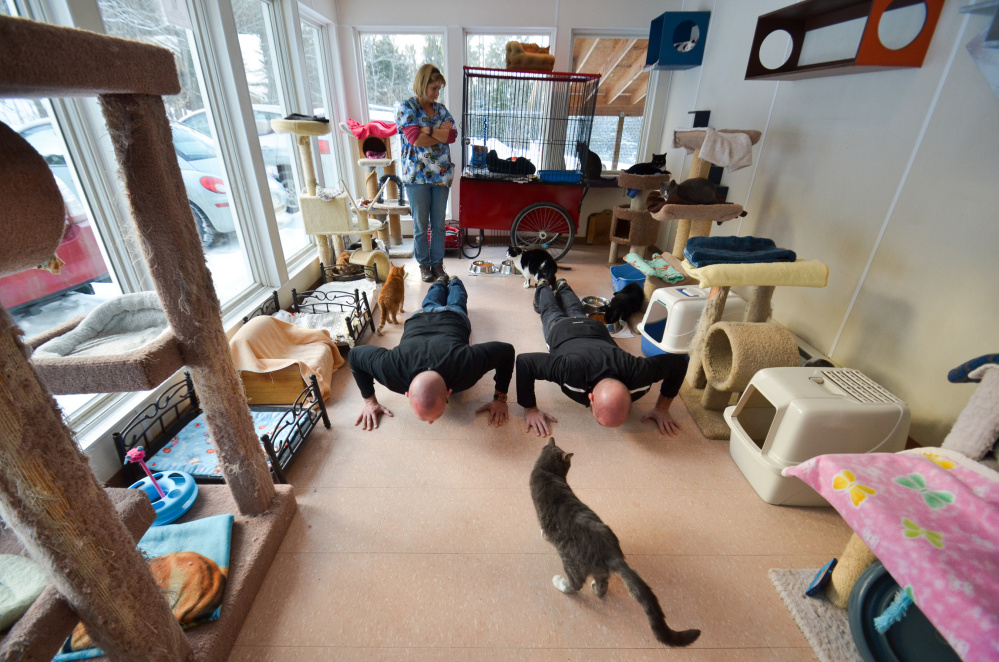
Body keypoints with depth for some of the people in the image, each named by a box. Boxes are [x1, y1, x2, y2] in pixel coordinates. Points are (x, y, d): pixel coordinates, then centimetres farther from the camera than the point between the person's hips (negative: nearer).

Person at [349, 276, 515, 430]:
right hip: (418, 318, 1)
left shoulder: (466, 366, -53)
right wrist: (370, 401, -25)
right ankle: (441, 282, 67)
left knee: (455, 304, 39)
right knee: (430, 305, 41)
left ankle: (454, 282, 67)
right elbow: (355, 355, -29)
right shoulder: (393, 368, -48)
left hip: (454, 317, -1)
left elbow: (507, 350, -36)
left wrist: (500, 399, -32)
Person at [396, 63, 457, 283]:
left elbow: (452, 135, -3)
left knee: (439, 224, 7)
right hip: (417, 175, -4)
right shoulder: (406, 108, -1)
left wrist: (427, 129, -13)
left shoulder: (441, 109, 13)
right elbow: (415, 138, -16)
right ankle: (424, 265, 17)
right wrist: (441, 134, -8)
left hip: (441, 175, 4)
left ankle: (437, 263, 19)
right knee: (421, 225, 3)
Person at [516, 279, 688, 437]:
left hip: (594, 327, 3)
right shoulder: (571, 370, -55)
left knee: (577, 313, 39)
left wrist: (662, 408, -26)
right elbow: (524, 361, -47)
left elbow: (678, 362, -29)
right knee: (552, 313, 35)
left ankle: (562, 287, 65)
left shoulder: (637, 373, -47)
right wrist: (530, 410, -43)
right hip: (561, 329, -2)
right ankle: (543, 288, 64)